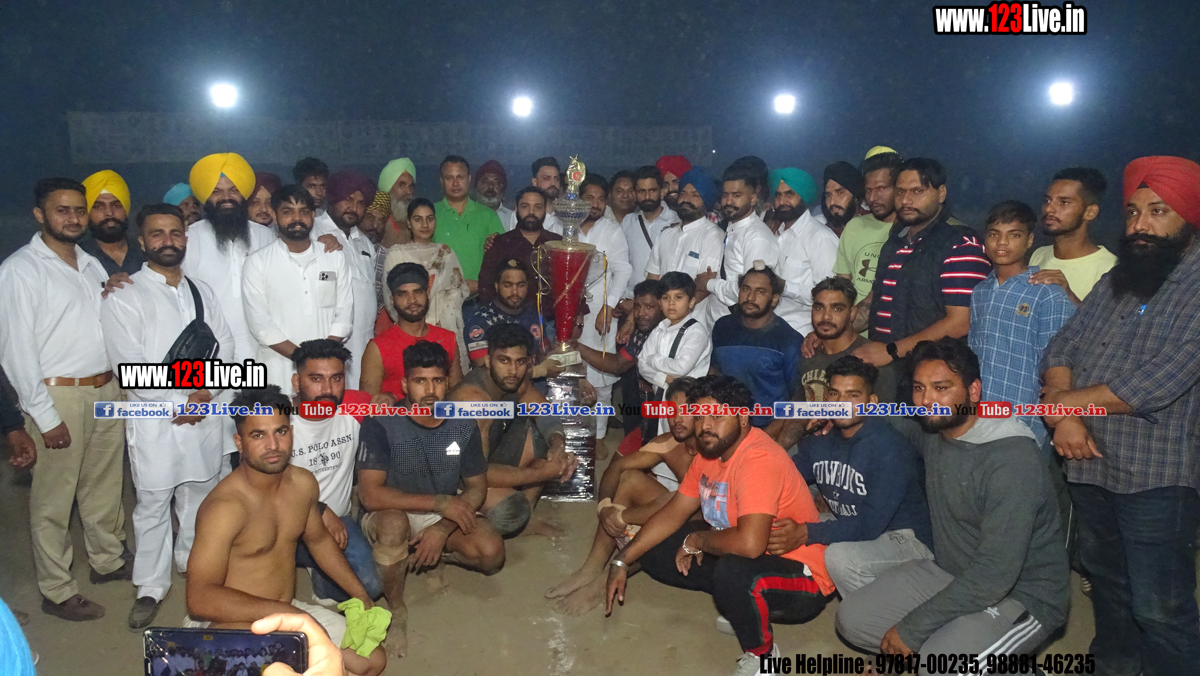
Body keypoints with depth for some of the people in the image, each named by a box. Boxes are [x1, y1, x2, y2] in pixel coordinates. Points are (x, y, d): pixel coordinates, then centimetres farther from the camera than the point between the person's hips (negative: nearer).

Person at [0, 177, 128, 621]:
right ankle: (57, 591, 18)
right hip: (59, 396, -6)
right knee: (54, 500, 5)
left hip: (106, 390, 6)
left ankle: (108, 560, 37)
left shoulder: (91, 264, 11)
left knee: (104, 485, 19)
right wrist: (45, 415, -15)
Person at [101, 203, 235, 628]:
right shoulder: (124, 297, -6)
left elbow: (224, 347, 8)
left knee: (199, 495, 16)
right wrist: (181, 402, -12)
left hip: (204, 413, 5)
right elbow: (131, 365, -13)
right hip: (154, 419, -4)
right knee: (153, 504, 3)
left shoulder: (200, 292, 11)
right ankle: (151, 587, 17)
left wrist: (206, 393, -7)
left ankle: (193, 562, 35)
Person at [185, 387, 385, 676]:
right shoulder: (225, 507, -25)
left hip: (288, 612, 8)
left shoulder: (303, 483, -2)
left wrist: (359, 594, 13)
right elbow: (200, 599, -30)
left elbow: (318, 539, 17)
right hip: (229, 623, -8)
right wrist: (284, 611, -29)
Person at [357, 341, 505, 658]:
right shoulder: (380, 424, -21)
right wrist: (440, 503, -30)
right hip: (391, 516, -3)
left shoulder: (463, 425, -9)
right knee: (394, 524, -38)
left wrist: (442, 529, -20)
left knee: (491, 553, -22)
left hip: (445, 516, 3)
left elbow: (477, 488, -3)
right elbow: (370, 495, -27)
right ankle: (396, 609, -12)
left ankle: (427, 552, 9)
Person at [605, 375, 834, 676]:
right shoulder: (710, 450, 0)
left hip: (801, 578, -9)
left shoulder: (759, 459, -29)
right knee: (654, 552, 3)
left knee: (733, 571, -40)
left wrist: (696, 541, -20)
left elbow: (749, 543, -41)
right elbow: (672, 514, 9)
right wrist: (622, 561, 1)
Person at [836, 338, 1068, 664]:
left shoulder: (1012, 458, -27)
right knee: (852, 618, -4)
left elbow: (995, 573, -30)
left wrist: (912, 628, -25)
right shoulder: (931, 430, -3)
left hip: (1021, 595, -7)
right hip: (950, 574, 7)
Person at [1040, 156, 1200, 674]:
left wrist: (1064, 400, -9)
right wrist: (1065, 416, -12)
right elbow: (1061, 349, 7)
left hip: (1157, 476, -7)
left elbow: (1157, 385, -21)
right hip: (1090, 463, 7)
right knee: (1106, 583, 22)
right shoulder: (1115, 279, 11)